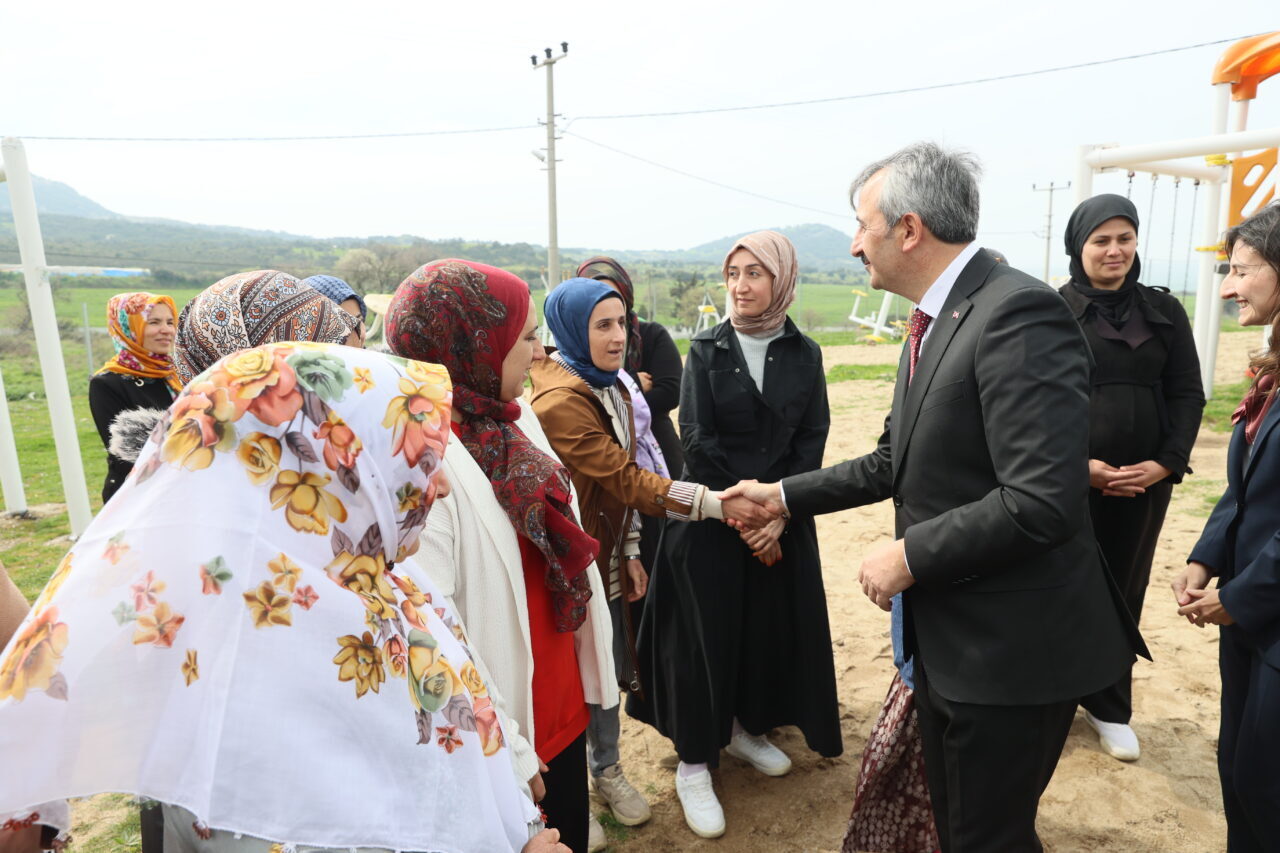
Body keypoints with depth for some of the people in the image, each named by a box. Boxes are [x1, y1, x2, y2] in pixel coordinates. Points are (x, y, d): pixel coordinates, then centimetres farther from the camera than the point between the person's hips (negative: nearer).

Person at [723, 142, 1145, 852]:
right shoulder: (932, 323, 10)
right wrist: (785, 495, 15)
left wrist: (909, 555, -19)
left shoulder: (1018, 312, -21)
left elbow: (1041, 501, -30)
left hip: (1010, 643, -9)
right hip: (945, 634, 9)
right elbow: (895, 465, 15)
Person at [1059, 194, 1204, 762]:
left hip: (1145, 481, 3)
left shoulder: (1164, 310, 8)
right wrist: (1077, 462, -15)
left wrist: (1166, 463, -7)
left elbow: (1188, 394, 6)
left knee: (1124, 593, 12)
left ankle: (1109, 708, 29)